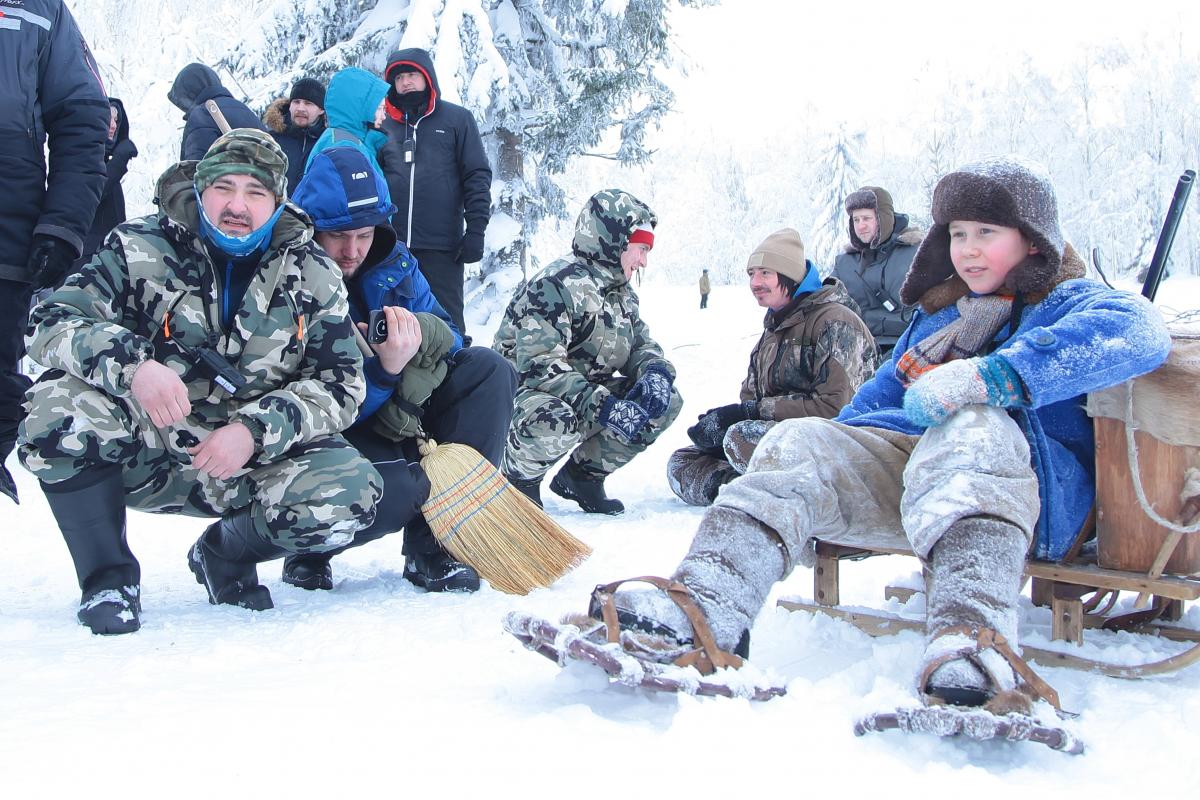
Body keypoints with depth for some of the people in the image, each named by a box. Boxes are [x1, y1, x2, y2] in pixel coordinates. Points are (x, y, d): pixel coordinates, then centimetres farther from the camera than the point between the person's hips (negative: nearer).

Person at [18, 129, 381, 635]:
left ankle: (225, 554, 7)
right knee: (60, 404, -30)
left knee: (351, 496, -27)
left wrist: (256, 431, -22)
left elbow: (341, 386, -4)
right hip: (146, 453, -1)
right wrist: (132, 364, -33)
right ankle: (108, 576, -7)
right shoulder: (141, 249, -2)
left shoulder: (312, 275, 2)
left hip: (259, 457, 1)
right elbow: (50, 323, -12)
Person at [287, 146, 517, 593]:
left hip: (392, 421, 7)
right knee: (395, 491, -38)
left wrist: (422, 333, -27)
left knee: (488, 370, -13)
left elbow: (447, 336, -3)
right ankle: (309, 548, 1)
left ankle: (432, 548, -14)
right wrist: (388, 370, -41)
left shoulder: (394, 262, -1)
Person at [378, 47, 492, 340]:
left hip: (442, 248, -3)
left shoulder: (457, 119, 6)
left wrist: (476, 230, -7)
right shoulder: (384, 125, 14)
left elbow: (477, 177, 2)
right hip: (391, 246, 3)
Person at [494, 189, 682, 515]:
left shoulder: (622, 293, 9)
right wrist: (602, 405, -38)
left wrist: (655, 372, -14)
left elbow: (642, 345, 12)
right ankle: (519, 479, -7)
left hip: (586, 396, 8)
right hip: (525, 396, -8)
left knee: (667, 401, -6)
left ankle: (584, 475, 7)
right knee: (557, 422, -42)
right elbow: (538, 366, -30)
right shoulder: (556, 285, -22)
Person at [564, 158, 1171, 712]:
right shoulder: (937, 310, 28)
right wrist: (825, 463, 18)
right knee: (799, 444, -15)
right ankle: (703, 606, -37)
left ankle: (969, 638, -60)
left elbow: (1136, 332, -18)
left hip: (1034, 487, -6)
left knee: (972, 428, -37)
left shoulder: (1068, 302, 6)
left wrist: (990, 377, -30)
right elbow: (882, 395, 33)